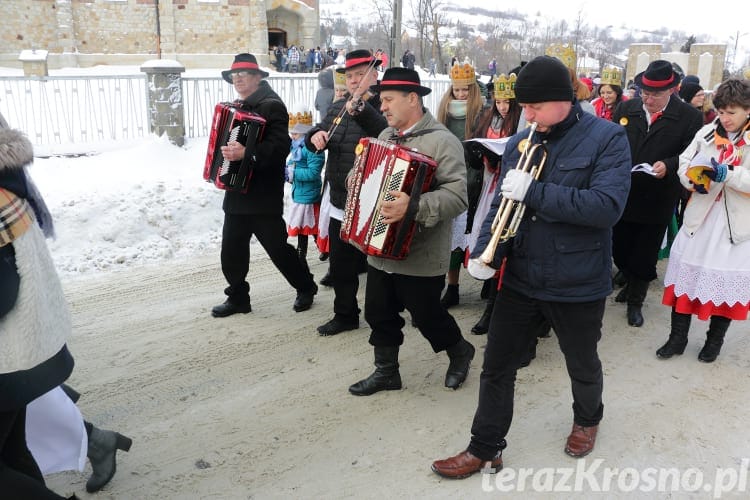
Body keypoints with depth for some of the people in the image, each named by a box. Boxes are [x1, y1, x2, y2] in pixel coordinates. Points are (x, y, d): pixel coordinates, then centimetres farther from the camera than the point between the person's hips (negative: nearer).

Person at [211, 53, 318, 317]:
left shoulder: (271, 106, -11)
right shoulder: (238, 107, 14)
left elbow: (280, 146, -26)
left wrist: (246, 153, -35)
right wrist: (228, 151, 11)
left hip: (263, 195, -8)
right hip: (237, 193, 8)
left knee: (277, 247, 1)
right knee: (232, 249, 9)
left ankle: (306, 288, 21)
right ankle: (238, 297, 23)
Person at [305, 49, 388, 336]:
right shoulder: (337, 108, 10)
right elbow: (314, 141, 16)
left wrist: (360, 109, -46)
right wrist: (316, 136, -7)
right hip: (341, 205, 7)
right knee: (341, 266, 15)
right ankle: (345, 316, 32)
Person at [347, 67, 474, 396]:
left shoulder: (442, 141, -15)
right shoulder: (386, 136, 10)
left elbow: (457, 195, -26)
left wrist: (414, 207, -38)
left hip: (421, 256, -7)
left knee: (426, 315, 9)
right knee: (379, 314, 13)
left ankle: (460, 352, 36)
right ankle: (386, 371, 31)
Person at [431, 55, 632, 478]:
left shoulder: (608, 138, -11)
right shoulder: (520, 142, 4)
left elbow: (608, 206, -24)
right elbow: (502, 202, 7)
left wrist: (533, 192, -26)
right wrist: (483, 251, -10)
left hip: (578, 284, -4)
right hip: (520, 279, 4)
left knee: (583, 366, 20)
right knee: (497, 367, 9)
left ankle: (588, 419, 50)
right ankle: (485, 449, 25)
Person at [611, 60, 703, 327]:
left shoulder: (690, 117, -8)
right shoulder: (625, 109, 1)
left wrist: (668, 165, -26)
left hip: (657, 202, -3)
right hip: (622, 196, 3)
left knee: (645, 255, 9)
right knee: (620, 249, 16)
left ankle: (635, 300, 28)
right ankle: (631, 284, 42)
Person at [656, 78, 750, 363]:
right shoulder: (707, 132, 2)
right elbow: (684, 162, 4)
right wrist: (693, 179, -15)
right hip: (701, 216, 3)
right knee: (687, 274, 7)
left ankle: (714, 340, 31)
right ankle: (678, 337, 22)